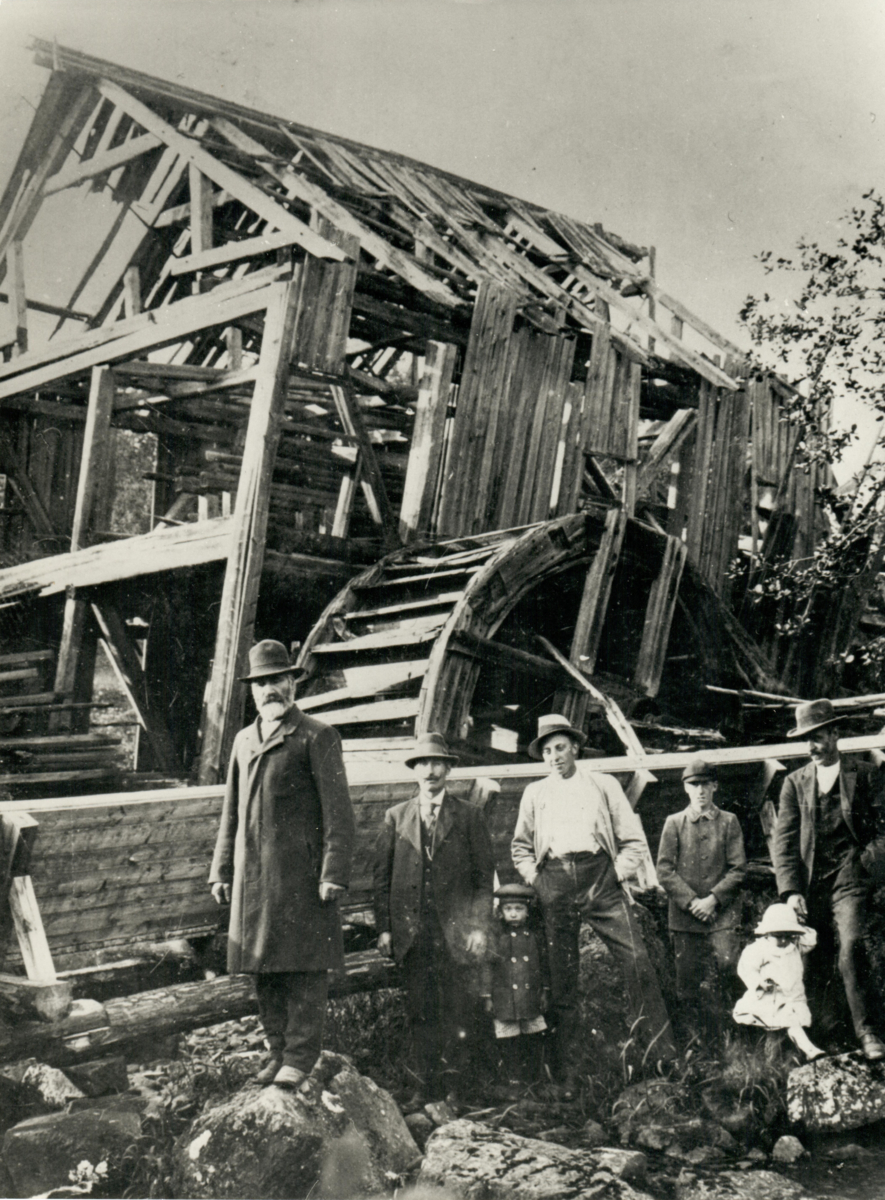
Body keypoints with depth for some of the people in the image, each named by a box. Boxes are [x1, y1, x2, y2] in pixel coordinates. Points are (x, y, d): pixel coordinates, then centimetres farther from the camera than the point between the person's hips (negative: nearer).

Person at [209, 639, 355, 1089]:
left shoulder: (317, 736, -1)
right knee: (262, 967, 10)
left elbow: (337, 811, -6)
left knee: (303, 965, -3)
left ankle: (300, 1057, 5)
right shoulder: (243, 740, 18)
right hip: (252, 873, 6)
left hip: (300, 870, -6)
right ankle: (278, 1049, 21)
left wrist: (333, 873, -13)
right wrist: (221, 871, 16)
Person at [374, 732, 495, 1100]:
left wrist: (480, 927, -5)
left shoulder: (469, 817, 6)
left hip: (457, 931, -1)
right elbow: (382, 875, 10)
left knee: (460, 1013, 0)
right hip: (411, 931, 2)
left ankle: (454, 1082, 11)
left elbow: (485, 874, 4)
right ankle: (427, 1081, 14)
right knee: (420, 1011, 4)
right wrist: (384, 927, 2)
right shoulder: (396, 817, 11)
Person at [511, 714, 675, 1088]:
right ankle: (565, 1073, 7)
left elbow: (634, 840, 13)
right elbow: (520, 845, 26)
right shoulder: (534, 793, 20)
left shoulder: (604, 785, 15)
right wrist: (533, 877, 10)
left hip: (600, 875, -1)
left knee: (638, 961, -14)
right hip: (555, 884, 1)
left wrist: (618, 874, -1)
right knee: (560, 976, 0)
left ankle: (663, 1056, -9)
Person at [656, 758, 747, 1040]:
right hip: (684, 915, 1)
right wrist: (690, 901, -8)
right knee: (687, 982, 1)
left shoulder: (729, 822, 9)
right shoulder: (674, 823, 8)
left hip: (722, 913, -1)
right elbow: (665, 871, 3)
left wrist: (713, 899, -9)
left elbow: (738, 869, 3)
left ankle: (716, 1036, 1)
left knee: (725, 967, -14)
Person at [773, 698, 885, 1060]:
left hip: (848, 877, -3)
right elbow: (784, 840, 8)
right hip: (810, 884, 3)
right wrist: (790, 890, -3)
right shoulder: (795, 782, 14)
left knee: (851, 948, -21)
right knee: (815, 965, 2)